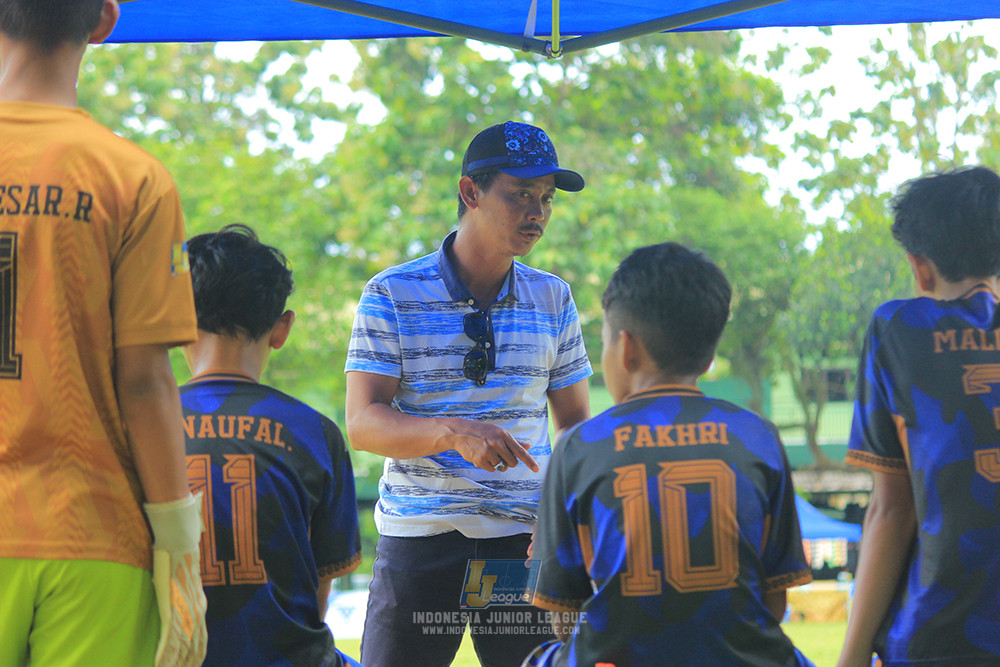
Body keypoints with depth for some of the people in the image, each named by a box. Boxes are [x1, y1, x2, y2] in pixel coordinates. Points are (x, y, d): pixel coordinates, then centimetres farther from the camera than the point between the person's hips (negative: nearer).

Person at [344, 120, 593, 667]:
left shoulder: (553, 299, 10)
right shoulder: (391, 295, -1)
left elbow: (576, 425, 14)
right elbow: (362, 424, -8)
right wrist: (453, 432, -26)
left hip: (524, 540, 3)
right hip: (418, 539, -2)